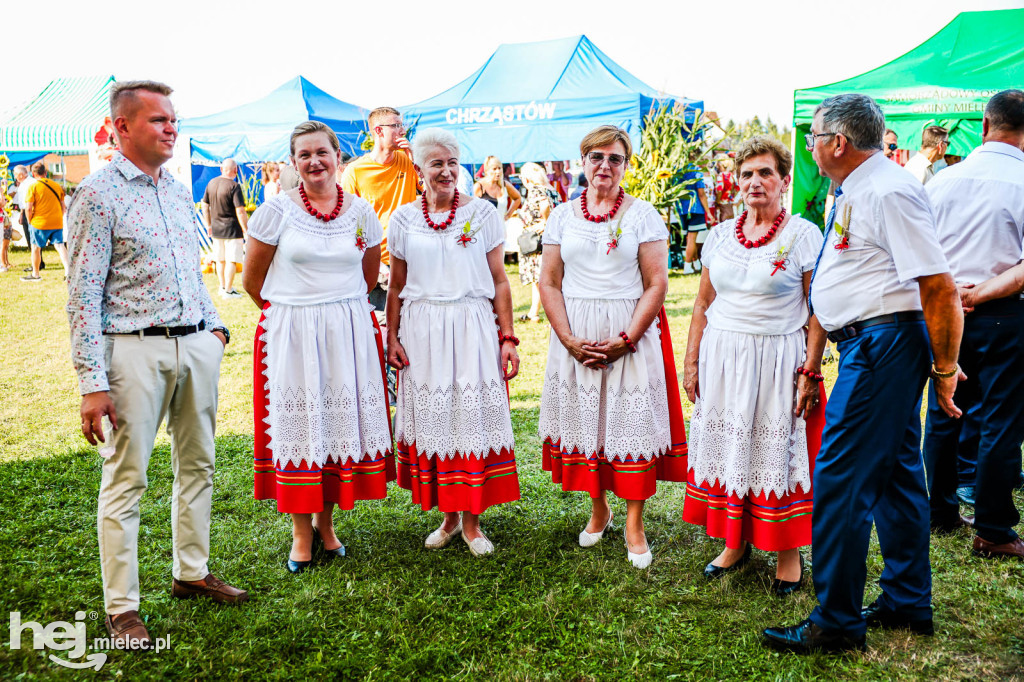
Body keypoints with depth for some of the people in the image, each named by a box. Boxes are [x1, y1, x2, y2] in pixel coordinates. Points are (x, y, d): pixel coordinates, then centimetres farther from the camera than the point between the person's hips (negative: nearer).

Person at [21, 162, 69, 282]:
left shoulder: (33, 186, -7)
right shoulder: (56, 185, 7)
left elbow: (28, 208, -11)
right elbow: (63, 206, 12)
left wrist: (30, 222, 3)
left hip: (40, 223, -4)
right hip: (57, 222, 4)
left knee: (36, 247, 10)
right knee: (60, 245, 4)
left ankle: (35, 274, 20)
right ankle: (68, 271, -11)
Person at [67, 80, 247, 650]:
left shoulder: (179, 189, 13)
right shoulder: (99, 193, -8)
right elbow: (83, 294, -12)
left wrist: (215, 327, 12)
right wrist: (93, 382, -16)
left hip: (197, 344, 7)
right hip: (136, 350, -7)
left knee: (198, 465, 14)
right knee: (127, 479, 1)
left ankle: (192, 573, 30)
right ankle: (122, 607, 12)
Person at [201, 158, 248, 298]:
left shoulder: (211, 183, 5)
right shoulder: (234, 186, -16)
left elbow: (205, 206, 12)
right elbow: (240, 211, -20)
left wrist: (209, 225, 22)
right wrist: (246, 231, -13)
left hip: (216, 229, 7)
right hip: (232, 229, -7)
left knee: (220, 259, 17)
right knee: (231, 260, 0)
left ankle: (223, 287, 28)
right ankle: (228, 291, 2)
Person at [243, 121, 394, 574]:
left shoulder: (360, 211, 5)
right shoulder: (277, 210, -3)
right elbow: (252, 279, 3)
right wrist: (292, 310, 11)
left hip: (350, 331, 3)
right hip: (291, 333, -2)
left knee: (346, 421, 5)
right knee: (298, 423, 1)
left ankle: (326, 524, 22)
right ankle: (301, 532, 14)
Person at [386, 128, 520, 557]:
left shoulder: (483, 214, 2)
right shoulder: (403, 219, 6)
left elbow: (499, 282, 2)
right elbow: (396, 288, 10)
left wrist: (508, 338, -4)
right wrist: (392, 338, 1)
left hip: (473, 329, -1)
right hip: (421, 332, 2)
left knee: (473, 418, 0)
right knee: (432, 420, 6)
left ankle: (472, 521, 14)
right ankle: (448, 517, 22)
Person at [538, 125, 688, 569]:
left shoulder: (643, 215, 2)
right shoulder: (562, 216, 9)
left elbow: (657, 283, -4)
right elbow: (549, 283, 5)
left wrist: (626, 340, -13)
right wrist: (569, 340, -7)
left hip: (631, 334, -2)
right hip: (576, 334, 3)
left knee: (632, 420, -1)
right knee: (584, 417, 7)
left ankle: (634, 525, 10)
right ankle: (598, 509, 27)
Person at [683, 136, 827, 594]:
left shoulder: (803, 235, -4)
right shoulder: (720, 236, 9)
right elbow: (702, 305, 13)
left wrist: (810, 372, -12)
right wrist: (691, 362, 8)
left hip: (777, 361, -4)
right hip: (721, 359, 4)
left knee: (777, 451, 2)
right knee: (725, 446, 8)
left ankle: (788, 552, 18)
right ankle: (734, 543, 25)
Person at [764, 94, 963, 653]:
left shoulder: (888, 192, -17)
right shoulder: (852, 192, 15)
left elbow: (940, 287, -19)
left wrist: (945, 368, -14)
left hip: (882, 343, -10)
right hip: (872, 342, 10)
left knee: (840, 477, -7)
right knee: (895, 471, 17)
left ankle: (835, 622, 5)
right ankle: (908, 603, 31)